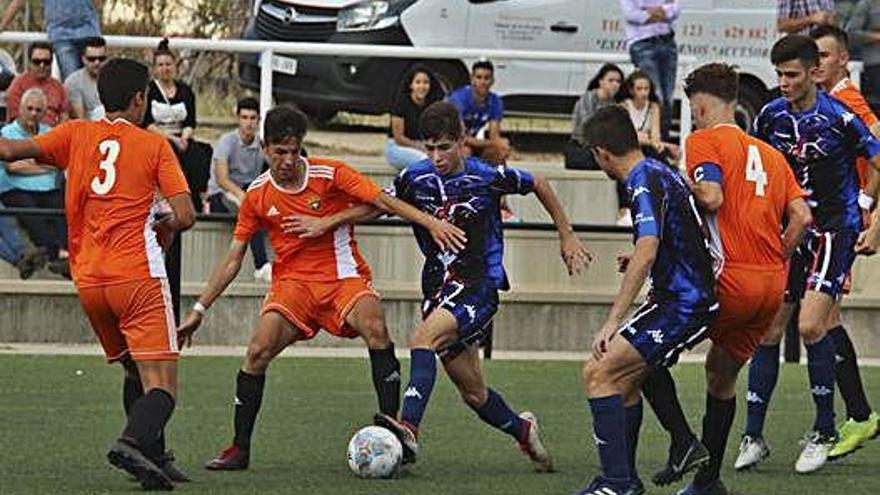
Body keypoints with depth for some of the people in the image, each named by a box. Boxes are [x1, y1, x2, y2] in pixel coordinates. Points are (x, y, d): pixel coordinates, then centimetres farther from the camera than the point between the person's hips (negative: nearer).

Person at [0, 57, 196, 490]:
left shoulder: (76, 135, 9)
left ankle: (153, 457, 22)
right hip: (137, 276, -5)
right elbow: (185, 216, -5)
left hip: (88, 280, 5)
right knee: (162, 385, -11)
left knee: (136, 373, 24)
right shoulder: (154, 146, 2)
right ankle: (135, 440, -37)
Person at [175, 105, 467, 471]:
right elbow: (232, 260, 9)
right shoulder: (257, 196, 3)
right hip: (292, 282, 2)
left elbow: (383, 201, -6)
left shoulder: (329, 174, -5)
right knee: (258, 351, -18)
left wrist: (432, 223, -17)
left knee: (374, 327, -30)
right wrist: (199, 309, 6)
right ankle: (240, 448, -4)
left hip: (343, 276, -2)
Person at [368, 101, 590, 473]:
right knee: (473, 392, 9)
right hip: (437, 286, 5)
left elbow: (539, 185, 9)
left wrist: (566, 237, 16)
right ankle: (523, 430, 37)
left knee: (423, 340, -32)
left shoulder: (487, 176, -7)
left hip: (478, 285, -5)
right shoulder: (415, 178, 1)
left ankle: (409, 430, -45)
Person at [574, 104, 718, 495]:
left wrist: (613, 322, -28)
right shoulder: (663, 173, 15)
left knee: (598, 372, -14)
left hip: (682, 305, -10)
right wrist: (639, 262, 38)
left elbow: (647, 252, -28)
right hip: (698, 298, 10)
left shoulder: (645, 182, -15)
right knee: (624, 377, 20)